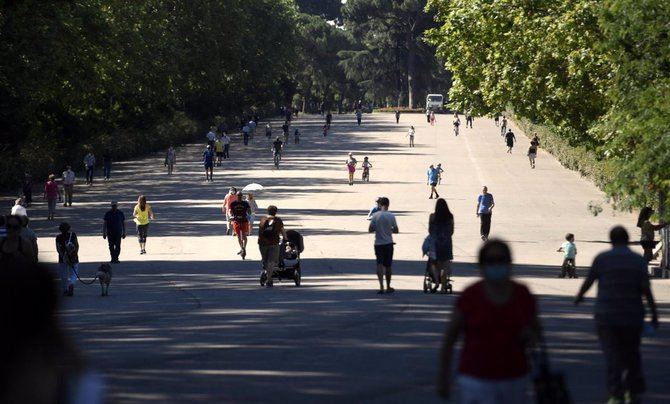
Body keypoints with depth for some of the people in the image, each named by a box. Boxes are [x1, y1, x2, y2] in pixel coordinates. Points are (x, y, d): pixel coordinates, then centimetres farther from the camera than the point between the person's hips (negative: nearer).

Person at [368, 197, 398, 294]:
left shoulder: (375, 216, -7)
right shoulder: (391, 216, -7)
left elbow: (370, 230, -4)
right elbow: (396, 230, -1)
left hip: (378, 243, 0)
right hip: (388, 243, 0)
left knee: (379, 265, -2)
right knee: (388, 266, 11)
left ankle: (381, 287, -18)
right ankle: (388, 287, 21)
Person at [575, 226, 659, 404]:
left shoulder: (601, 259, -4)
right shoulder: (638, 260, -2)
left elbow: (588, 281, 3)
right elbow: (646, 289, -8)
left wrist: (579, 296, 23)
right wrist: (654, 313, -3)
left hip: (606, 316, -1)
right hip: (633, 316, 2)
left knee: (612, 356, -2)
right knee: (632, 354, 16)